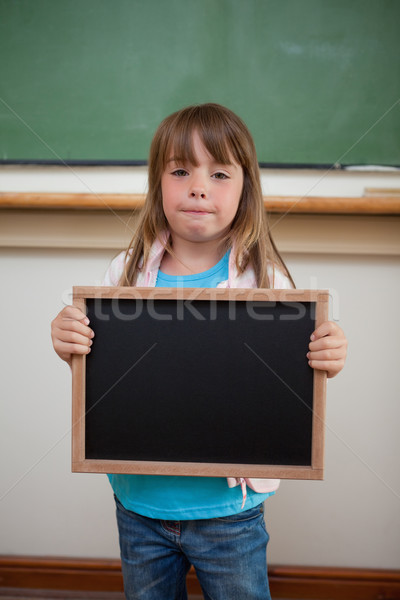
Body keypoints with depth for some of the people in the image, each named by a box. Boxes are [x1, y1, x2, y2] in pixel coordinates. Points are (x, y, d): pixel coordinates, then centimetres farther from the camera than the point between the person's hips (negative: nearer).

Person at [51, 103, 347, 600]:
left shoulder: (266, 280, -13)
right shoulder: (127, 272, -7)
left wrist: (324, 365, -28)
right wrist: (70, 349, -21)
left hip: (229, 507, -2)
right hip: (140, 500, 3)